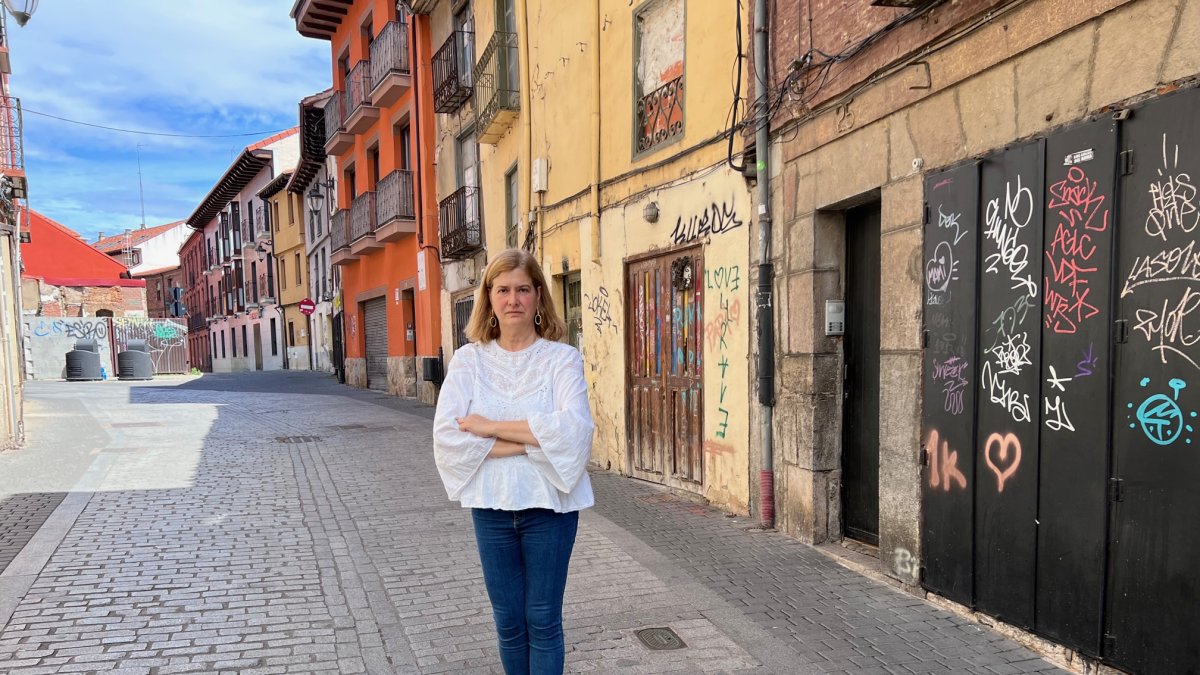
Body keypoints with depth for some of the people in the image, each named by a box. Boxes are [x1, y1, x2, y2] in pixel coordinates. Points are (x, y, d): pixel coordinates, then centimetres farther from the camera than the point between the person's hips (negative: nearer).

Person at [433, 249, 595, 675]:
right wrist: (529, 441, -17)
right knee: (508, 621, 15)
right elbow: (447, 436, -12)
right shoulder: (468, 360, 0)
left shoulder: (561, 357, -6)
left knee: (543, 620, 10)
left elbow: (573, 428, -22)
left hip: (549, 504, -2)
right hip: (491, 505, 2)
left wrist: (490, 427, -19)